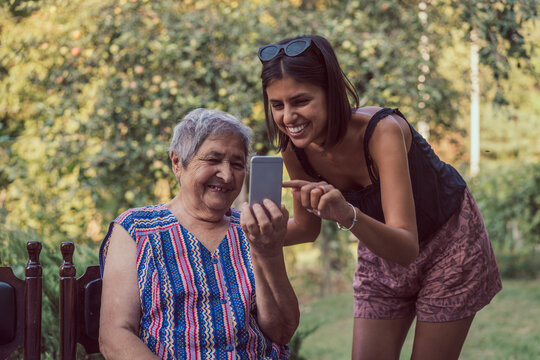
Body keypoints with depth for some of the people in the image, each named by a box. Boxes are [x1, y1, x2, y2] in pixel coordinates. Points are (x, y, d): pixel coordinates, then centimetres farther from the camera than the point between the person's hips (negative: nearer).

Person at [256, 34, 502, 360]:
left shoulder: (383, 131, -37)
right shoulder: (295, 149, -20)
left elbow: (407, 249, -44)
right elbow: (308, 228, -2)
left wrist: (349, 216, -62)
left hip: (448, 241, -4)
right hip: (382, 250, 5)